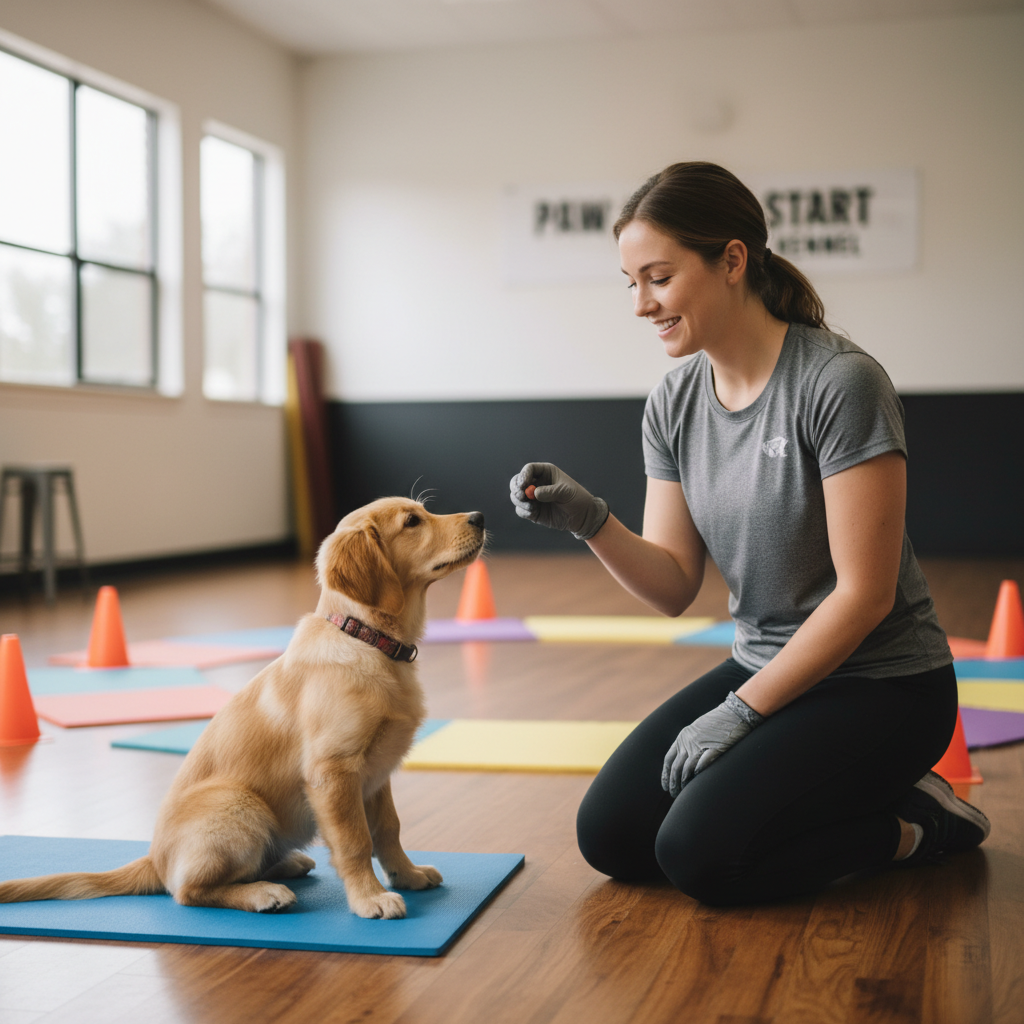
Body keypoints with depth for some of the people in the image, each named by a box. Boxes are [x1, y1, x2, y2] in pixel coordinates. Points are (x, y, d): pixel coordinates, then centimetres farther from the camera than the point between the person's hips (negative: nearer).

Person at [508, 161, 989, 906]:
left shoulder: (840, 383, -21)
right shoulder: (674, 405, 0)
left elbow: (865, 593, -21)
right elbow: (674, 588, 0)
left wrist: (741, 712, -16)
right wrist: (591, 522, -19)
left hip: (881, 684, -7)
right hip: (767, 669, 7)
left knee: (699, 852, -21)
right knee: (610, 836, -2)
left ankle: (913, 823, 3)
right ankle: (846, 803, 13)